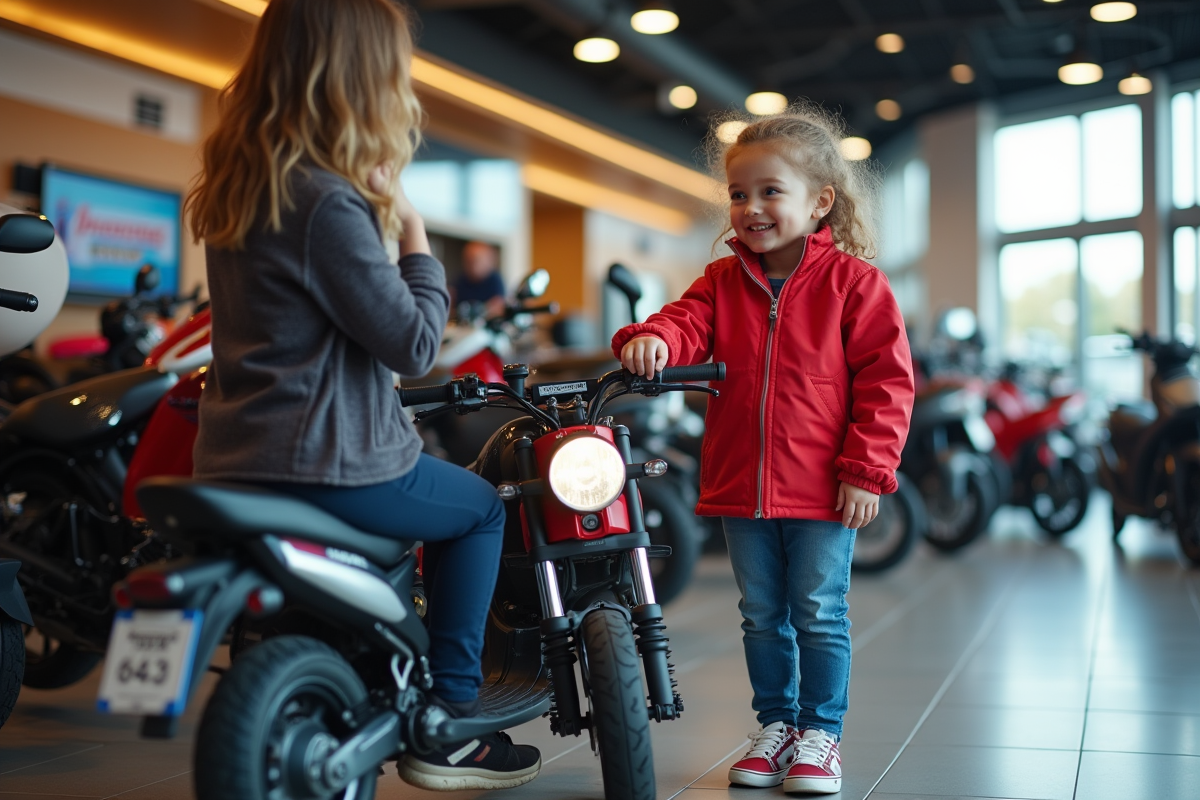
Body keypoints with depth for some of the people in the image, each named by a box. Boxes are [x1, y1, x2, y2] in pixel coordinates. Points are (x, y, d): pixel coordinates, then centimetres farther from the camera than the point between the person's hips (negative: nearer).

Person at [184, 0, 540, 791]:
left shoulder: (240, 188, 10)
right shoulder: (328, 203, -19)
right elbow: (413, 344, -16)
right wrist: (414, 234, -6)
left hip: (237, 458, 9)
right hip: (328, 463, -9)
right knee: (482, 509, 14)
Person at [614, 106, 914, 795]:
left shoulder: (852, 282, -6)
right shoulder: (724, 281, 7)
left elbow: (886, 380, -7)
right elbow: (689, 322, -8)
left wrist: (865, 471, -12)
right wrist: (653, 338, -33)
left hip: (824, 489, -4)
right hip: (741, 485, 4)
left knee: (819, 613, 4)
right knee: (761, 614, 14)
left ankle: (821, 731, 19)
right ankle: (776, 723, 29)